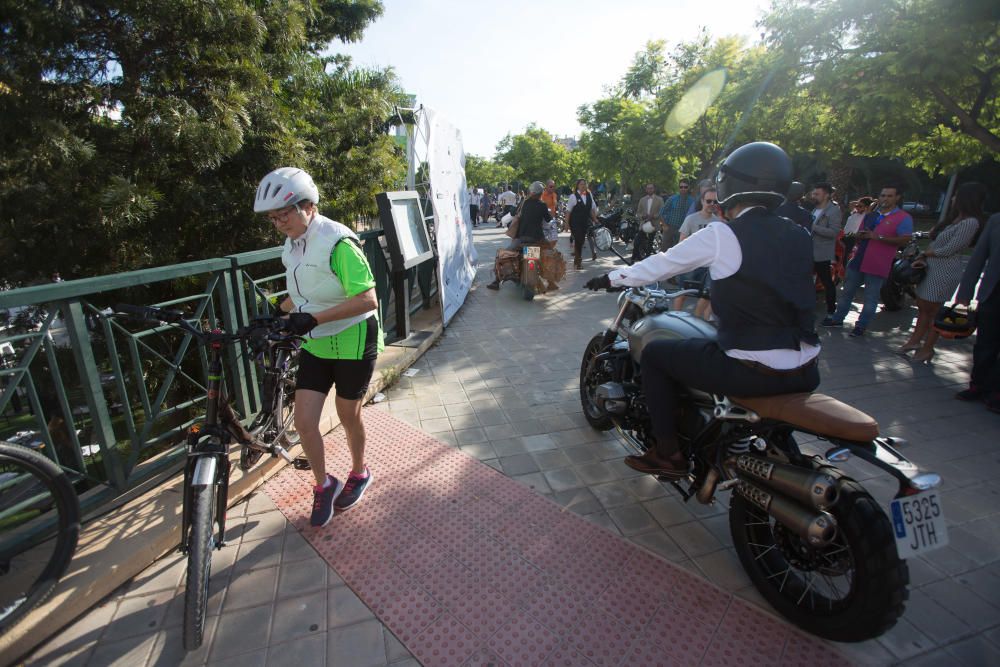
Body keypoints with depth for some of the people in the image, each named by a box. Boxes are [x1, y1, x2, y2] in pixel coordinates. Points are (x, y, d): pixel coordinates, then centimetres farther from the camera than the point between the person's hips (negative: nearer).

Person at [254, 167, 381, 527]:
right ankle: (324, 485, 27)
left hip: (353, 341, -6)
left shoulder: (337, 242, -21)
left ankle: (359, 474, 39)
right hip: (315, 344, 6)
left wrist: (314, 318, -31)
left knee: (348, 416, 10)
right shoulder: (292, 245, 4)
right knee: (304, 420, 2)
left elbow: (367, 299, -27)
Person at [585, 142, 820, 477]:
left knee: (654, 353, 9)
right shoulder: (798, 236, 8)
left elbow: (663, 263, -1)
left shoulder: (721, 234, -10)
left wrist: (612, 278, 13)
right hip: (804, 374, 7)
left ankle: (667, 454, 15)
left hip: (751, 371, -7)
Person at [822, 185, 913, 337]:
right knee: (847, 292, 13)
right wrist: (859, 236, -3)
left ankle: (861, 326, 12)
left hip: (877, 265, -6)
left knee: (870, 298, 4)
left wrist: (877, 237, -21)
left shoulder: (903, 218, -5)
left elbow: (905, 240, -16)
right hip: (858, 260, 6)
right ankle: (837, 319, 23)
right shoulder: (871, 215, 14)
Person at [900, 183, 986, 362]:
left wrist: (924, 253, -5)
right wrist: (923, 258, -2)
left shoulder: (970, 222, -16)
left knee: (934, 311, 2)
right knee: (923, 307, 14)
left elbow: (948, 250, -19)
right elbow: (939, 243, 11)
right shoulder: (958, 219, 12)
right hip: (932, 268, 9)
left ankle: (927, 349, 13)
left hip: (945, 272, -9)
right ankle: (915, 340, 24)